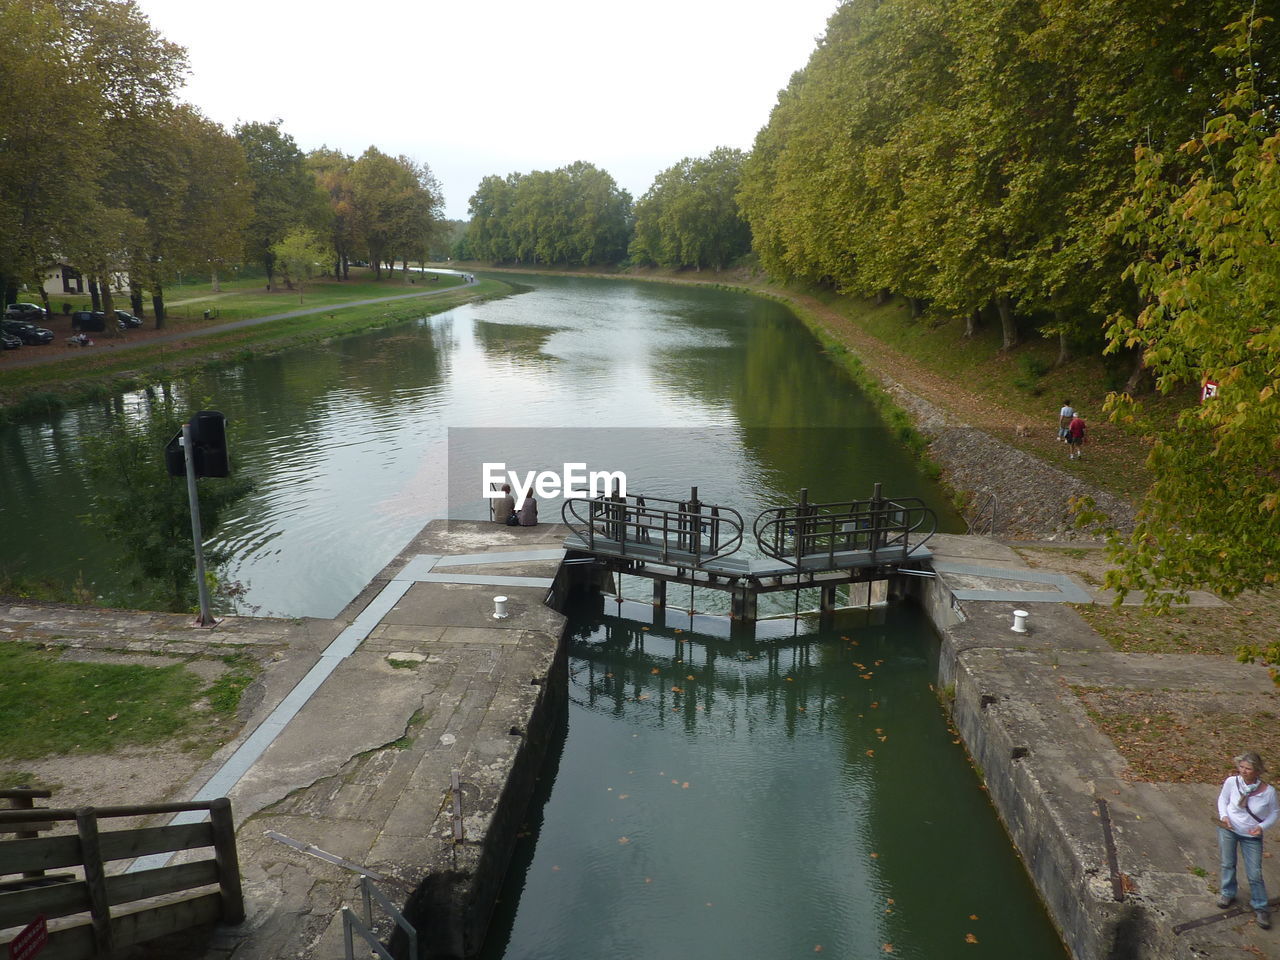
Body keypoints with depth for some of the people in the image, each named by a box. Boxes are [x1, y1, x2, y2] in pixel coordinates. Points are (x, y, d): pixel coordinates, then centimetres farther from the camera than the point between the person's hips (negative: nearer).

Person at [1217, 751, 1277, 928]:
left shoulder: (1268, 791, -23)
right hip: (1228, 829, 1)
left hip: (1252, 836, -1)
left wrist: (1262, 826, -19)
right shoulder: (1232, 781, -20)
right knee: (1228, 864, 17)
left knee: (1255, 874, 5)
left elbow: (1274, 812, -4)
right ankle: (1227, 893, 39)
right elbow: (1223, 799, -1)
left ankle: (1259, 908, 26)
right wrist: (1224, 816, -16)